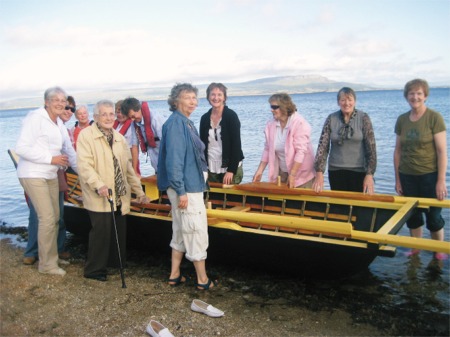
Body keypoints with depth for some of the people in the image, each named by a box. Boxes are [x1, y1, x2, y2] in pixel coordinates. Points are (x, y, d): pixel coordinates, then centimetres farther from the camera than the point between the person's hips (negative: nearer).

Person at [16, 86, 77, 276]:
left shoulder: (59, 123, 11)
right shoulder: (35, 118, -14)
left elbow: (69, 150, 17)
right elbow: (22, 148, -20)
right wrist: (51, 159, -20)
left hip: (51, 175, 8)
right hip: (33, 175, -8)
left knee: (54, 218, 13)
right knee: (47, 219, -8)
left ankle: (52, 257, 29)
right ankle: (46, 264, 7)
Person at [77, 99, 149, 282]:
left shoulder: (119, 138, 16)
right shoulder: (86, 135, -5)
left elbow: (128, 167, 19)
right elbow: (84, 165, -15)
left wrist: (139, 191, 16)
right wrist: (99, 185, -29)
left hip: (120, 196, 7)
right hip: (99, 197, -6)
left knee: (119, 231, 10)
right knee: (101, 231, -6)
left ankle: (114, 262, 27)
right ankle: (94, 269, 12)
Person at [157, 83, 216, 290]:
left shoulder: (186, 123, 12)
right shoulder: (175, 124, -17)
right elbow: (174, 159, -22)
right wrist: (181, 191, -22)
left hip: (192, 186, 10)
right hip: (187, 188, -10)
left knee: (181, 232, 16)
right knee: (197, 232, 1)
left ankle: (175, 275, 28)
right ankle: (202, 280, 14)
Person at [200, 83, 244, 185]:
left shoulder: (231, 116, -6)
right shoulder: (204, 118, 7)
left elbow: (236, 145, -9)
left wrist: (231, 170, -14)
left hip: (231, 169, -4)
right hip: (211, 170, 4)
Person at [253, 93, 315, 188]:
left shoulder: (300, 123, -15)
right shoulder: (271, 125, 1)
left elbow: (301, 151, -20)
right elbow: (267, 149, 7)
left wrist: (292, 175, -25)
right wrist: (260, 171, 1)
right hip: (281, 175, 5)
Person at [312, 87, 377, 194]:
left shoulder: (363, 118, -4)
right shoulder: (331, 119, 0)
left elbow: (371, 147, -7)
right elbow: (322, 146, -4)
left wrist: (369, 174, -14)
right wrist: (319, 173, -13)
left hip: (358, 171, -1)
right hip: (336, 171, 2)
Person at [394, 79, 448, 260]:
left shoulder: (434, 118, -9)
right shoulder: (402, 119, 4)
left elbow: (442, 151, -11)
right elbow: (397, 151, 8)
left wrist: (441, 181, -14)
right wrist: (397, 179, 7)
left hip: (429, 176, -4)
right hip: (407, 176, 4)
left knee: (433, 217, 6)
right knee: (412, 216, 14)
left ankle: (439, 252, 26)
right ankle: (415, 250, 31)